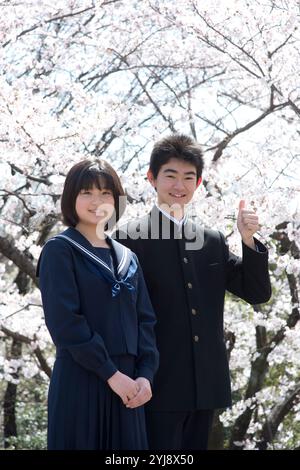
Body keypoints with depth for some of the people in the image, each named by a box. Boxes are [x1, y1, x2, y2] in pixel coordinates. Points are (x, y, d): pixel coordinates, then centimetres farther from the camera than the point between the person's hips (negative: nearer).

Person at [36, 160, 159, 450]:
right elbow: (63, 321, -12)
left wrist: (146, 375, -5)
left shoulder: (128, 258, 15)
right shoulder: (60, 250, -3)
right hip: (79, 381, -5)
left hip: (126, 382, 5)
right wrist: (110, 373, -14)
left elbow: (144, 319, 10)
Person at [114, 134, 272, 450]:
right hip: (159, 385, -5)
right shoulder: (130, 239, -5)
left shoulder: (213, 241, 12)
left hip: (205, 385, 5)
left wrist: (248, 240, -7)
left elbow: (258, 294, 8)